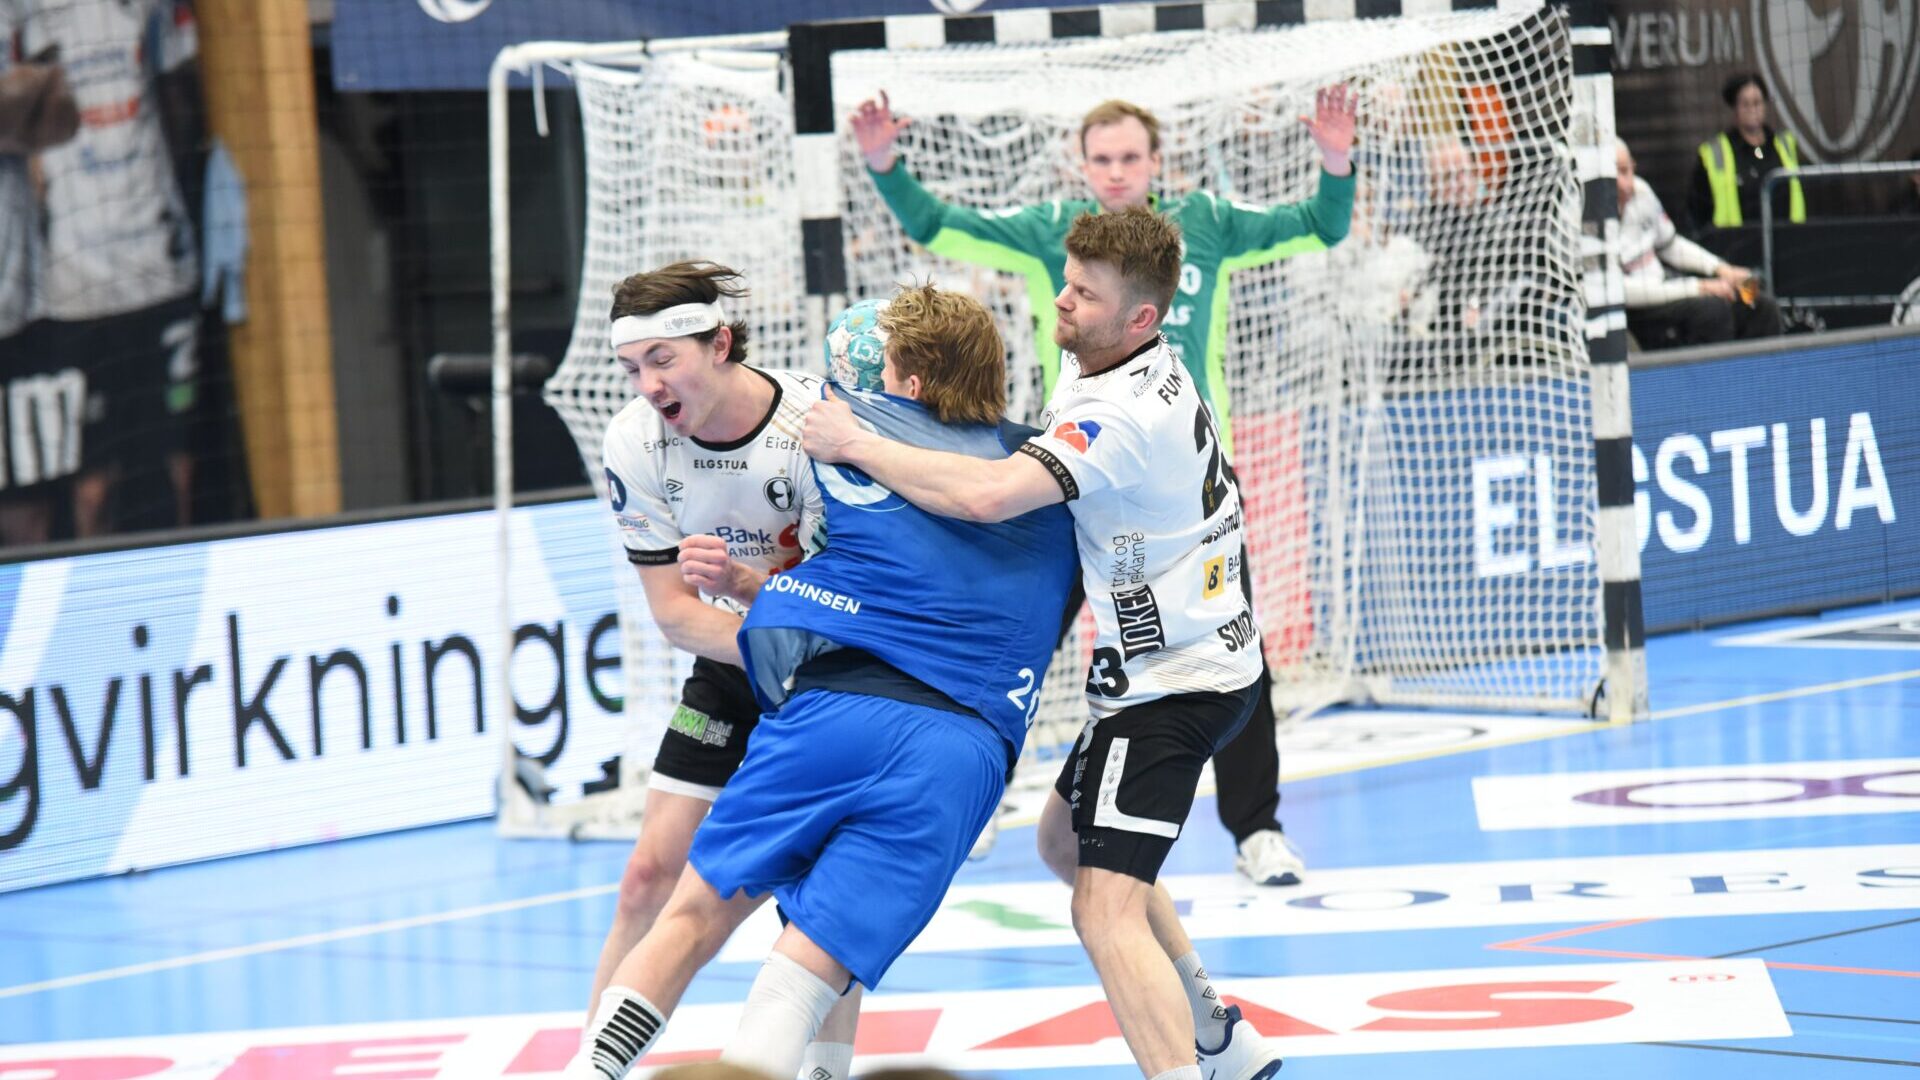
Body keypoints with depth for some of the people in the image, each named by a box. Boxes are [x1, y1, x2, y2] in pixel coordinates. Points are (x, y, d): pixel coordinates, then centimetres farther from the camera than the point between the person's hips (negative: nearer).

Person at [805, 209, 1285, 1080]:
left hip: (1171, 687, -11)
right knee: (1066, 839, 28)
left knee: (1106, 913, -19)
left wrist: (856, 445, -26)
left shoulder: (1123, 416, -26)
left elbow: (989, 495, -38)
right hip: (1197, 659, 11)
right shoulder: (1095, 359, 6)